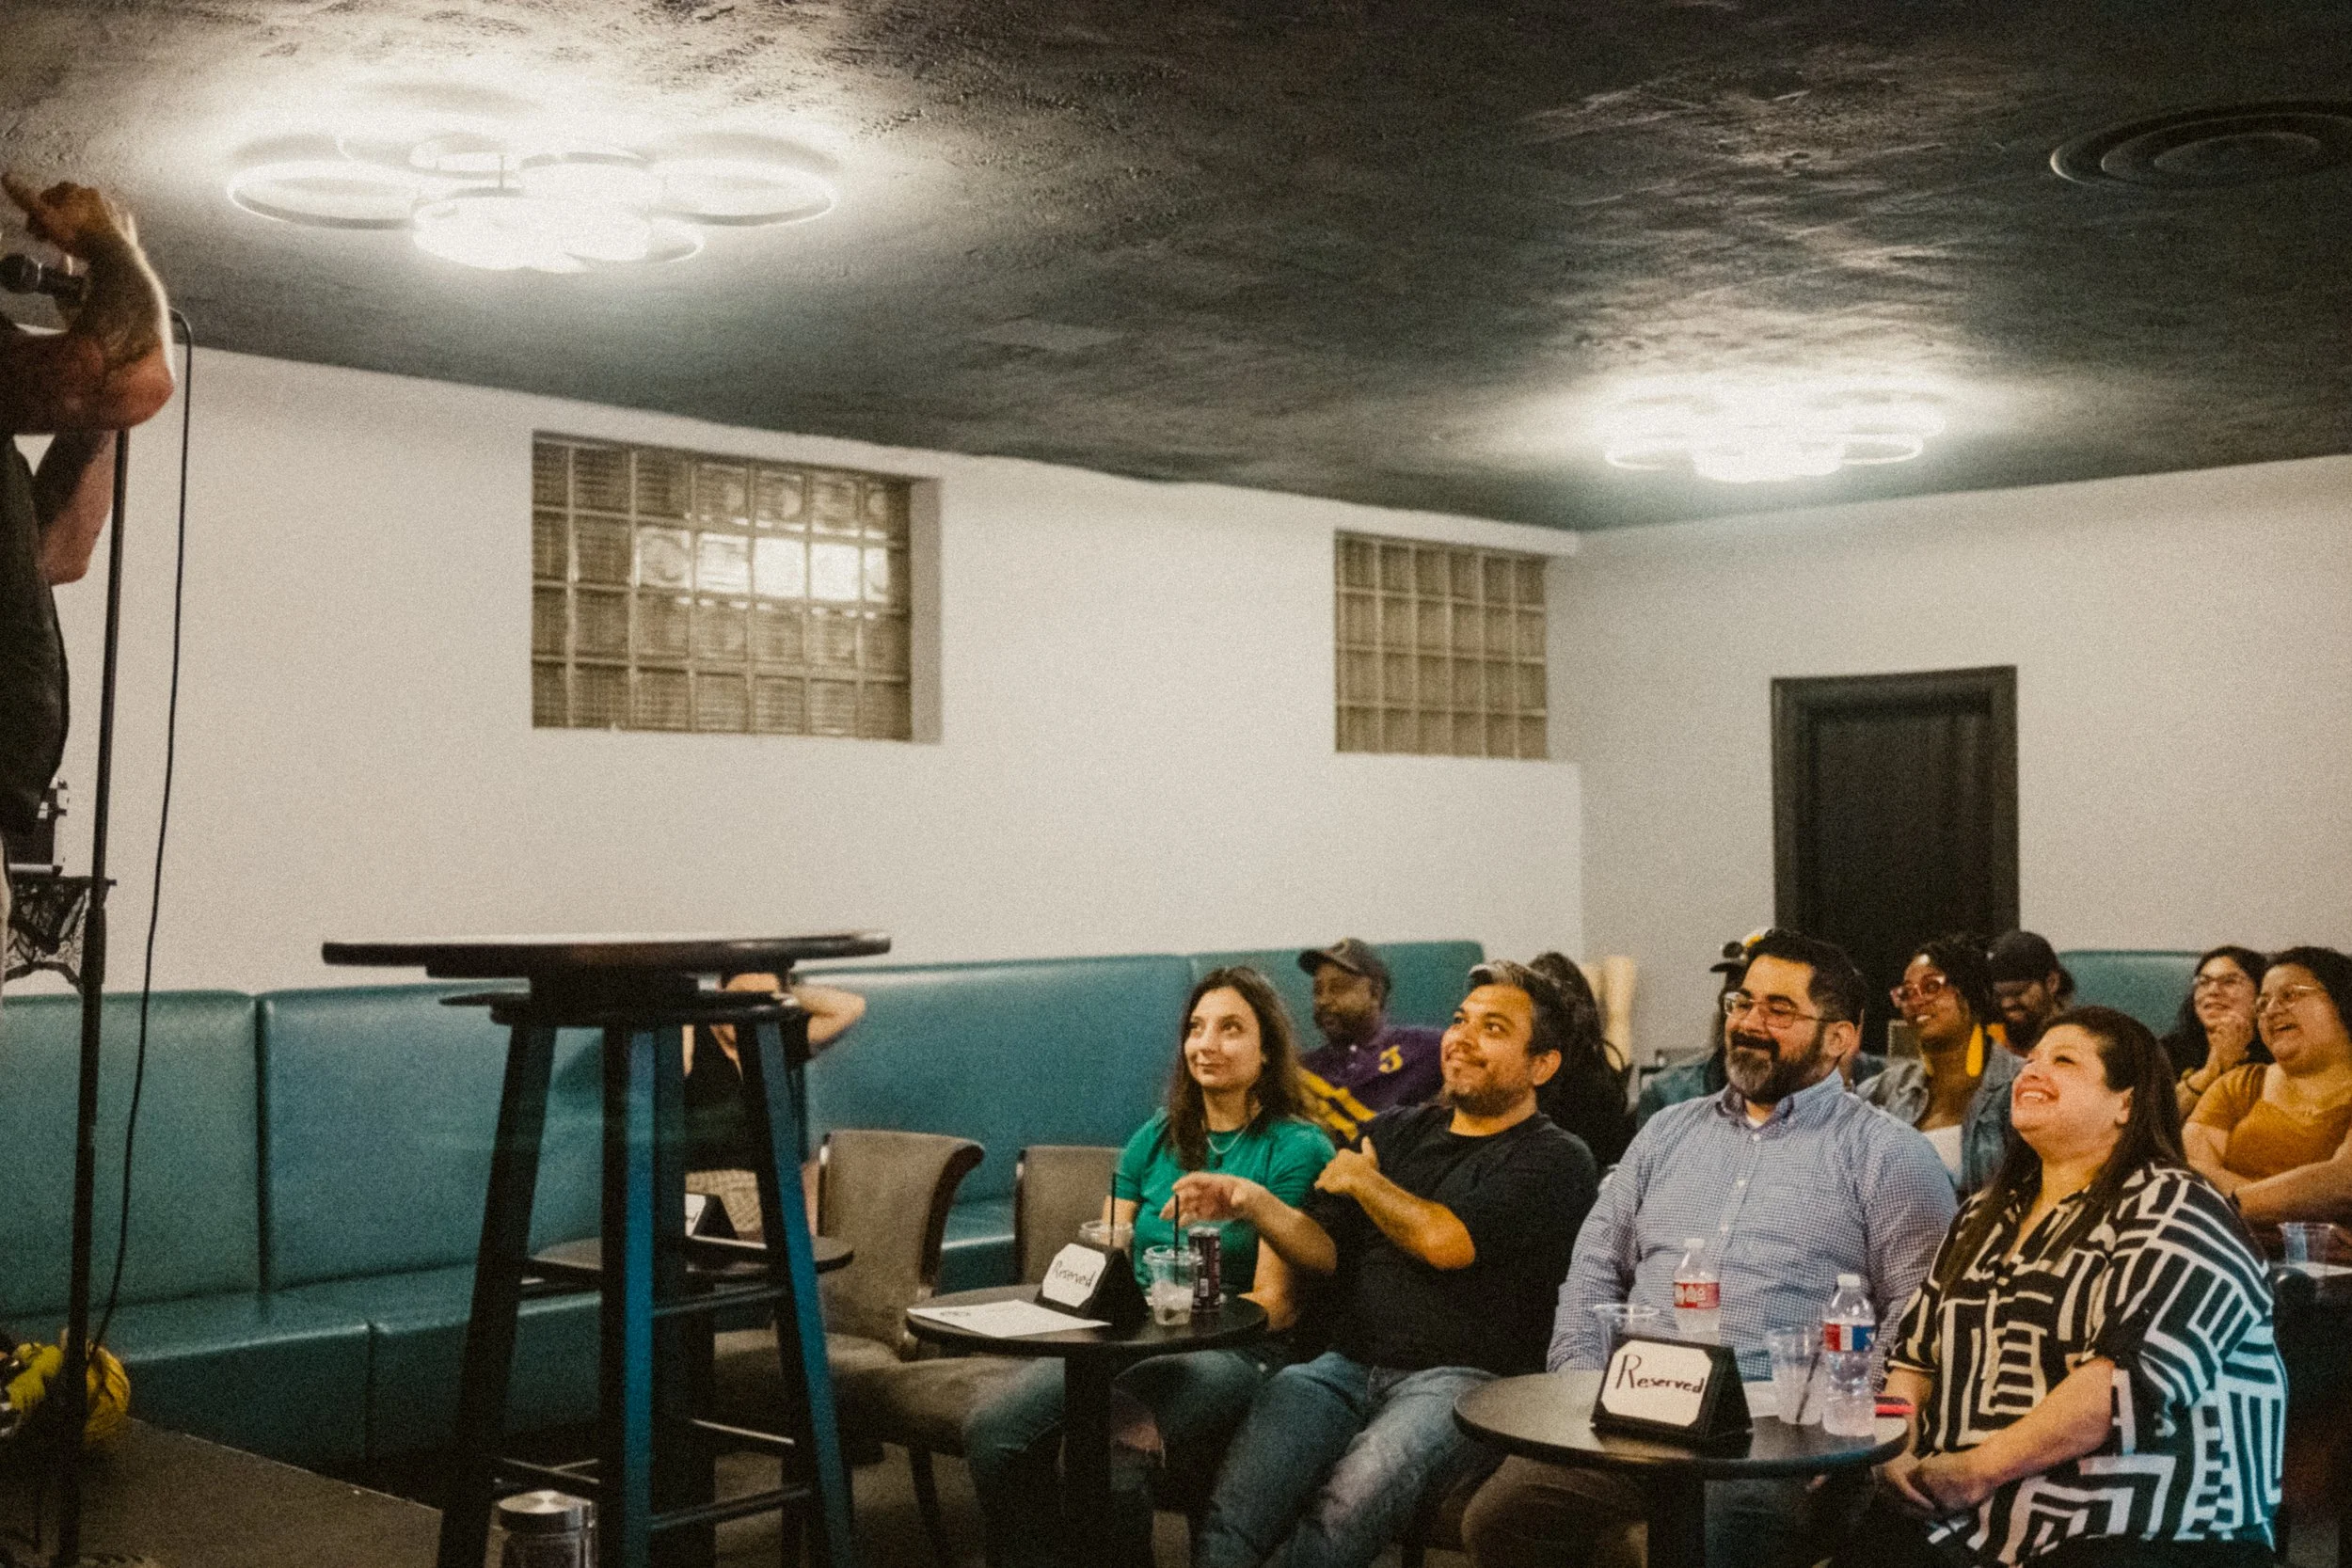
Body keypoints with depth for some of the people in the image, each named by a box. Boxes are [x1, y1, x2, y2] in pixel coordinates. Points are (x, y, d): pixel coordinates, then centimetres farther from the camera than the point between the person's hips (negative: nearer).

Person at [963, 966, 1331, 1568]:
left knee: (1114, 1447, -35)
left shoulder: (1297, 1149, 1)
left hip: (1234, 1348, -5)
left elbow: (1276, 1304, -4)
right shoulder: (1156, 1139, 19)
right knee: (991, 1430, -23)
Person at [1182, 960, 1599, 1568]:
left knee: (1347, 1505, -35)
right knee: (1233, 1507, -25)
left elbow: (1445, 1242, -12)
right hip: (1346, 1365, 5)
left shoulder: (1555, 1159, 2)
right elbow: (1326, 1250, 16)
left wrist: (1361, 1179, 6)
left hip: (1458, 1376, -5)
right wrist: (1256, 1202, -4)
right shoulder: (1395, 1132, 22)